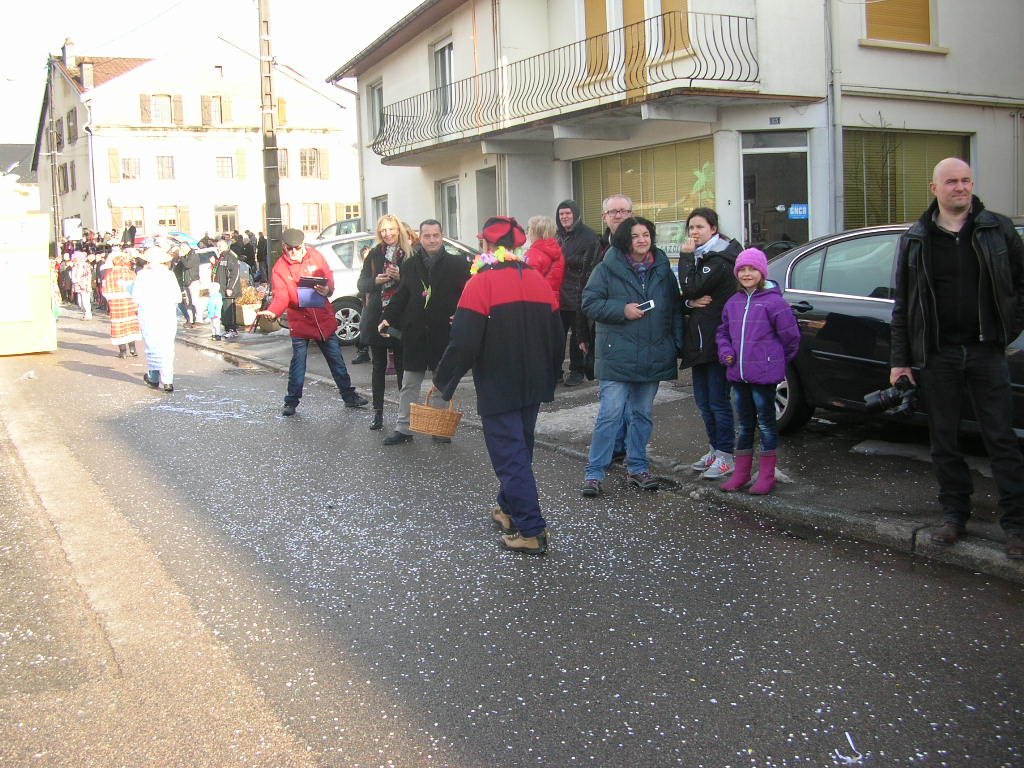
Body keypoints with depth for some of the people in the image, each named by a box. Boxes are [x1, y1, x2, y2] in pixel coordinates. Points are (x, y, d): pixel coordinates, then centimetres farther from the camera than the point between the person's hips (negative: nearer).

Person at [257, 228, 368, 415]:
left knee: (336, 360, 11)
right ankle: (291, 402, 12)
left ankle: (349, 396, 22)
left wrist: (327, 289, -16)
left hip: (324, 319, 2)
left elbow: (329, 277, 7)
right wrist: (272, 311, -33)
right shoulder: (280, 268, -6)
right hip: (299, 321, -2)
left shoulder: (315, 256, 1)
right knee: (298, 363, 1)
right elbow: (281, 296, -14)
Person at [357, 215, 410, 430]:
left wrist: (400, 277, -19)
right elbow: (361, 284, 4)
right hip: (376, 317, 2)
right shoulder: (374, 254, 6)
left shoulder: (408, 255, -1)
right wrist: (376, 281, -15)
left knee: (401, 365, 0)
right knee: (379, 365, 9)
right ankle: (377, 412, 15)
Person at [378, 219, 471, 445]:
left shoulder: (457, 264, -3)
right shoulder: (409, 265, 6)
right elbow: (401, 297, 8)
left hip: (445, 333, -2)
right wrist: (388, 318, -5)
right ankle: (403, 428, 15)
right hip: (415, 333, 2)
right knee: (409, 384, 7)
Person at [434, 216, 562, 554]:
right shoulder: (540, 281, 5)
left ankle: (531, 531, -5)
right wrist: (547, 379, 24)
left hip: (498, 389, -7)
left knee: (509, 456, -2)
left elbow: (464, 342, -18)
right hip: (533, 386, 7)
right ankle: (510, 508, 36)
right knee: (520, 450, 21)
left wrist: (443, 381, -5)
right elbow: (555, 335, 11)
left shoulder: (481, 283, -15)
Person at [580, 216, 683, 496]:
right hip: (617, 355, -4)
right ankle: (594, 473, 0)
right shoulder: (608, 268, -3)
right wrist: (622, 310, -16)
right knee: (611, 414, -8)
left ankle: (638, 468, 25)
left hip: (653, 357, 4)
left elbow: (675, 310, 14)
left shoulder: (663, 270, 10)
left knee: (642, 414, 13)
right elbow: (590, 303, -5)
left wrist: (677, 344, 5)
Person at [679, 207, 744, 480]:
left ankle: (725, 456, 2)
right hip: (700, 340, 9)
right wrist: (691, 302, -9)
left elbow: (692, 287, -22)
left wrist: (686, 256, -11)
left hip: (716, 341, -9)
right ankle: (715, 450, 25)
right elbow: (684, 296, 14)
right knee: (703, 399, 14)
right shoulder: (699, 257, 16)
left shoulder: (720, 260, -12)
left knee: (718, 400, -5)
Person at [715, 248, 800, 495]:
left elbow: (790, 336, -6)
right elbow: (722, 331, 20)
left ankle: (767, 475, 14)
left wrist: (777, 361, 4)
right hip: (738, 374, 6)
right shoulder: (733, 303, 8)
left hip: (764, 375, -6)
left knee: (766, 423, 5)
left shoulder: (774, 302, -11)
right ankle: (741, 473, 25)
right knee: (745, 425, 15)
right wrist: (726, 352, 3)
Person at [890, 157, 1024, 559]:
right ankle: (954, 514, 21)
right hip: (938, 355, 2)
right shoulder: (915, 239, 5)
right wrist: (900, 359, 4)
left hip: (986, 351, -1)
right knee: (944, 439, 8)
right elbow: (903, 304, 7)